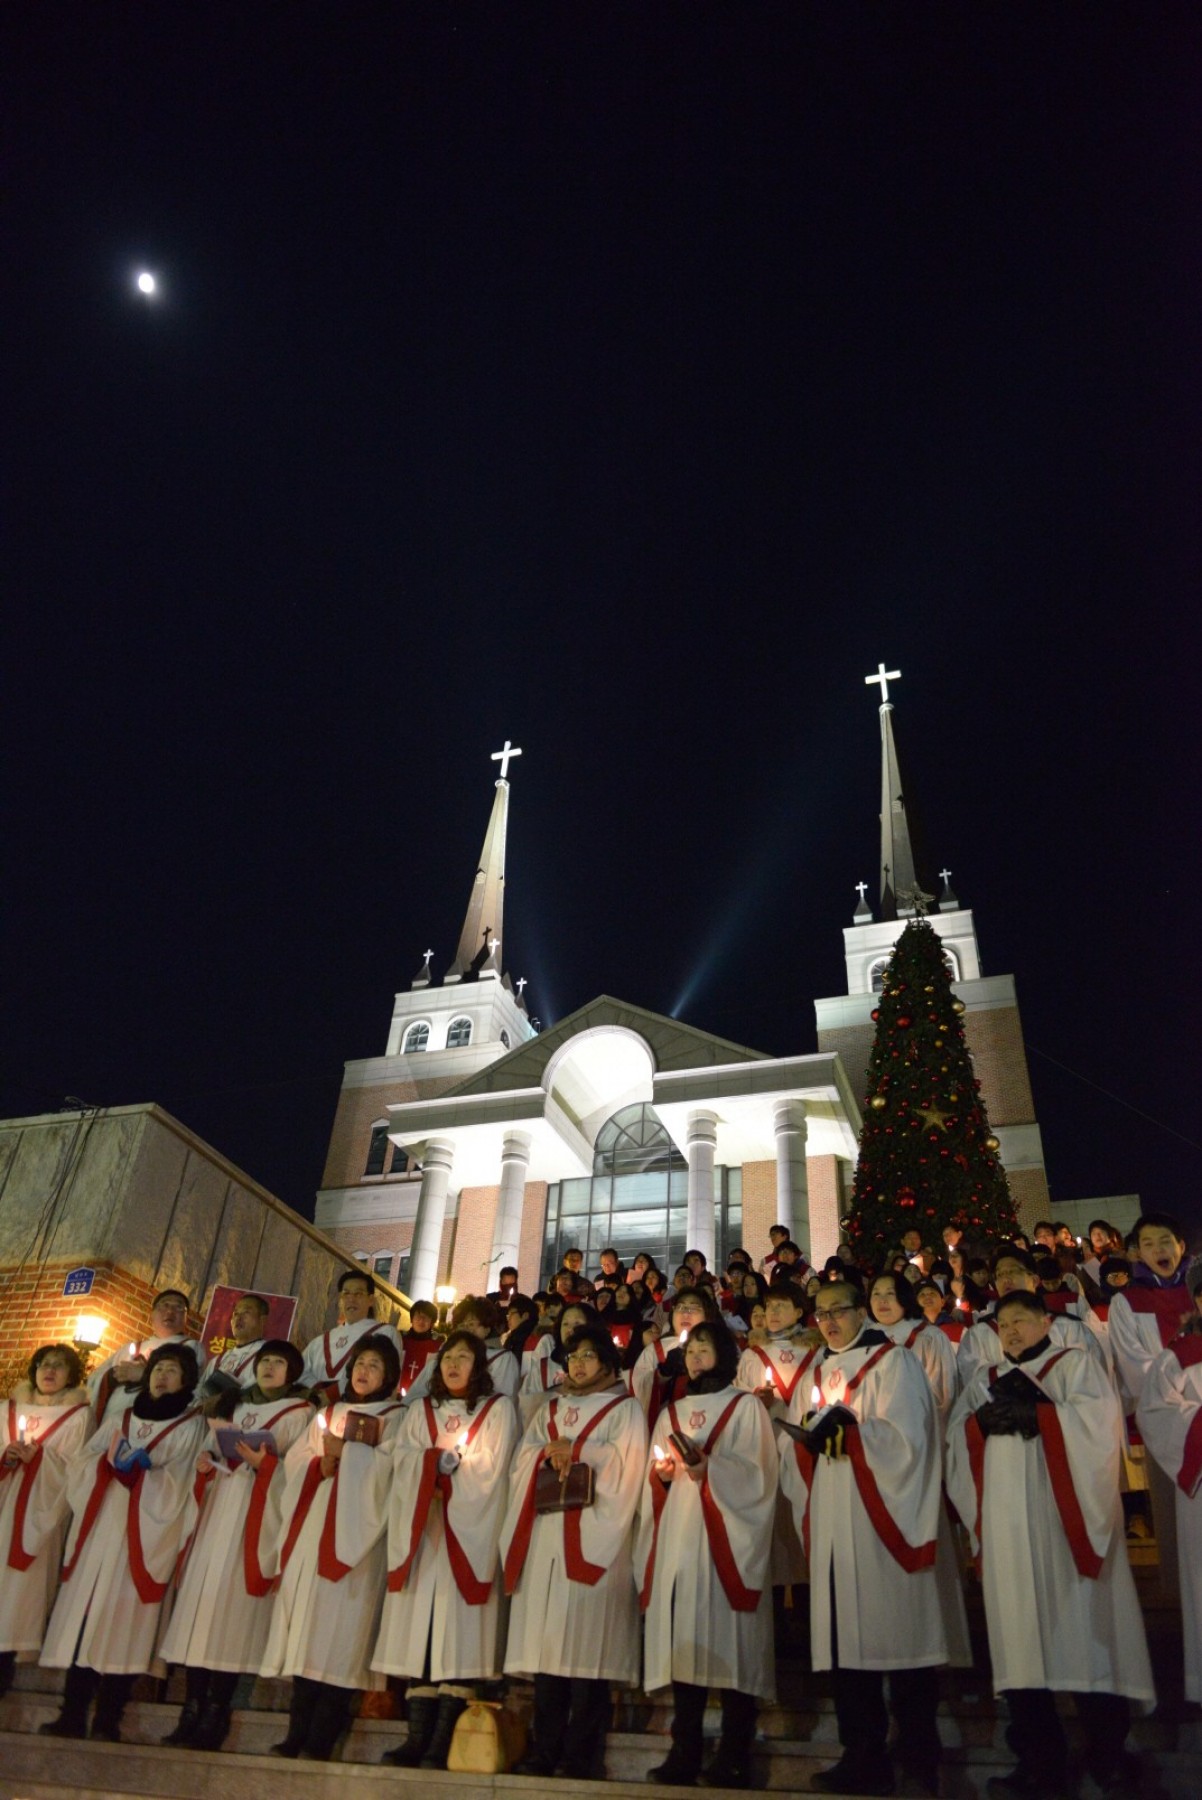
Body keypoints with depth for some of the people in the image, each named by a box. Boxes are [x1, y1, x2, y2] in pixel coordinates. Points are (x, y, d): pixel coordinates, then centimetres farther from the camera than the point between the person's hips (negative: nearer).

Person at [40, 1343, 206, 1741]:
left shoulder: (191, 1425, 4)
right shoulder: (120, 1418, 18)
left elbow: (180, 1486, -6)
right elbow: (81, 1467, 10)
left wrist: (147, 1467, -19)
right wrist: (108, 1460, -9)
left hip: (143, 1535, -4)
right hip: (100, 1527, 4)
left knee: (123, 1620, -6)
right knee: (83, 1615, -1)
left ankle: (107, 1720, 3)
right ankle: (72, 1715, 8)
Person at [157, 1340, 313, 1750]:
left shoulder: (299, 1412, 3)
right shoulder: (234, 1405, 20)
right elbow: (216, 1453, 21)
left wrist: (265, 1463, -20)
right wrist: (206, 1461, 1)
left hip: (256, 1513, -5)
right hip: (219, 1506, 5)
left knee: (232, 1599, -9)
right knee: (200, 1594, -1)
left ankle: (215, 1713, -1)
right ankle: (192, 1710, 6)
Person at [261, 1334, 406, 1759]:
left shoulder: (396, 1417, 5)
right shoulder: (328, 1413, 21)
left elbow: (385, 1467, -10)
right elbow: (295, 1460, 11)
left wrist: (343, 1452, -7)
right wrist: (322, 1463, -7)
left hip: (354, 1530, -5)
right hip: (312, 1527, 5)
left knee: (338, 1627, -8)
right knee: (305, 1627, 3)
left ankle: (320, 1740, -3)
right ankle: (298, 1733, 10)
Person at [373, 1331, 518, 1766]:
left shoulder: (497, 1409, 7)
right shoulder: (420, 1410, 19)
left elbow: (490, 1468, -3)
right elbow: (403, 1460, 6)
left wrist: (439, 1464, -2)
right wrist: (440, 1461, -9)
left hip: (468, 1528, -3)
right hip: (423, 1528, 4)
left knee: (457, 1623, -9)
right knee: (419, 1621, -2)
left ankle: (443, 1738, -7)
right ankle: (418, 1735, 1)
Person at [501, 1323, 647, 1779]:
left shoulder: (625, 1409, 7)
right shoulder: (550, 1408, 21)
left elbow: (623, 1466, -6)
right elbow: (523, 1458, 11)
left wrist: (574, 1451, -6)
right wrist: (550, 1453, -8)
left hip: (591, 1535, -4)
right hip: (546, 1534, 5)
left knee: (585, 1640, -7)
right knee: (545, 1639, 4)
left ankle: (581, 1755, 1)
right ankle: (544, 1751, 12)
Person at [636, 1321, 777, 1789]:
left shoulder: (746, 1407, 6)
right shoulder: (671, 1413, 19)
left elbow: (756, 1473, -5)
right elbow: (655, 1481, 18)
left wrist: (708, 1467, -18)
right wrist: (660, 1474, -4)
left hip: (724, 1538, -4)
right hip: (678, 1538, 4)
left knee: (728, 1640, -6)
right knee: (682, 1640, 2)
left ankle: (734, 1756, 2)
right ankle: (684, 1752, 9)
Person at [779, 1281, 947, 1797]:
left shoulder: (893, 1362, 0)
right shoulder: (814, 1376, 17)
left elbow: (903, 1437, -11)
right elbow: (794, 1447, 12)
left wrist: (846, 1430, -15)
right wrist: (811, 1437, -7)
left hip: (882, 1519, -5)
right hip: (833, 1523, 5)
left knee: (897, 1632, -2)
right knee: (846, 1635, 7)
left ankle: (919, 1758, 11)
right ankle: (863, 1757, 17)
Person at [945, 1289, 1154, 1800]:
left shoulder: (1076, 1363, 8)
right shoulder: (985, 1377, 20)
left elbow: (1092, 1420, -9)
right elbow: (957, 1430, 7)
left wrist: (1032, 1414, -14)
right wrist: (983, 1420, -13)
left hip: (1065, 1517, -4)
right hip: (1009, 1526, 4)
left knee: (1083, 1629, -4)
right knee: (1020, 1633, 3)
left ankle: (1107, 1757, 8)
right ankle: (1038, 1759, 11)